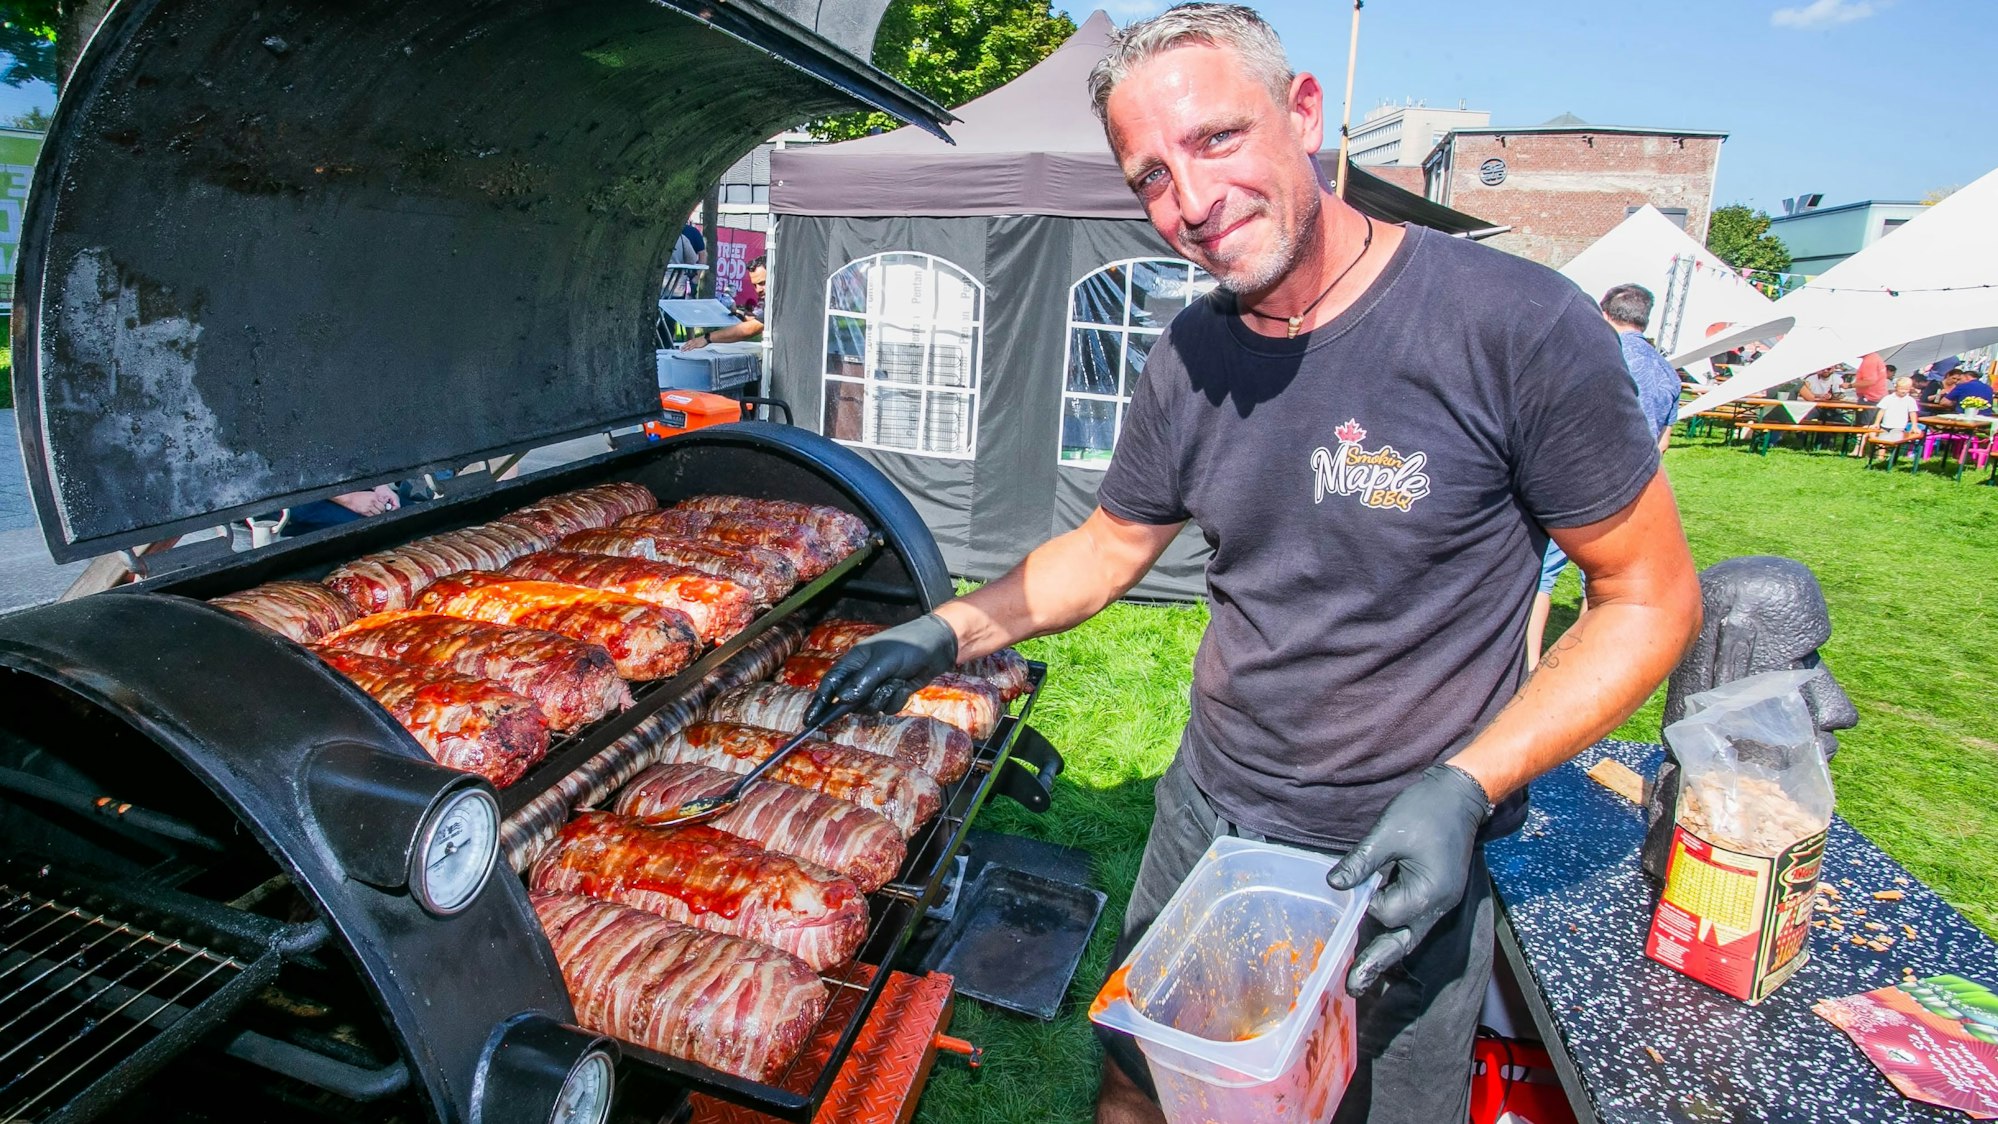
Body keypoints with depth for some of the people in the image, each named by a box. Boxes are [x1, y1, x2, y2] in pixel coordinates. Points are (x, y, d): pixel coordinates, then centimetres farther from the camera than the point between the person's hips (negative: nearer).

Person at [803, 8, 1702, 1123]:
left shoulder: (1518, 327, -20)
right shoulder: (1189, 361, -4)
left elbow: (1652, 596, -12)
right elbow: (1109, 547, 9)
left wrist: (1465, 789, -23)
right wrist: (948, 634, -3)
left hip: (1401, 863, -4)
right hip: (1207, 818, 5)